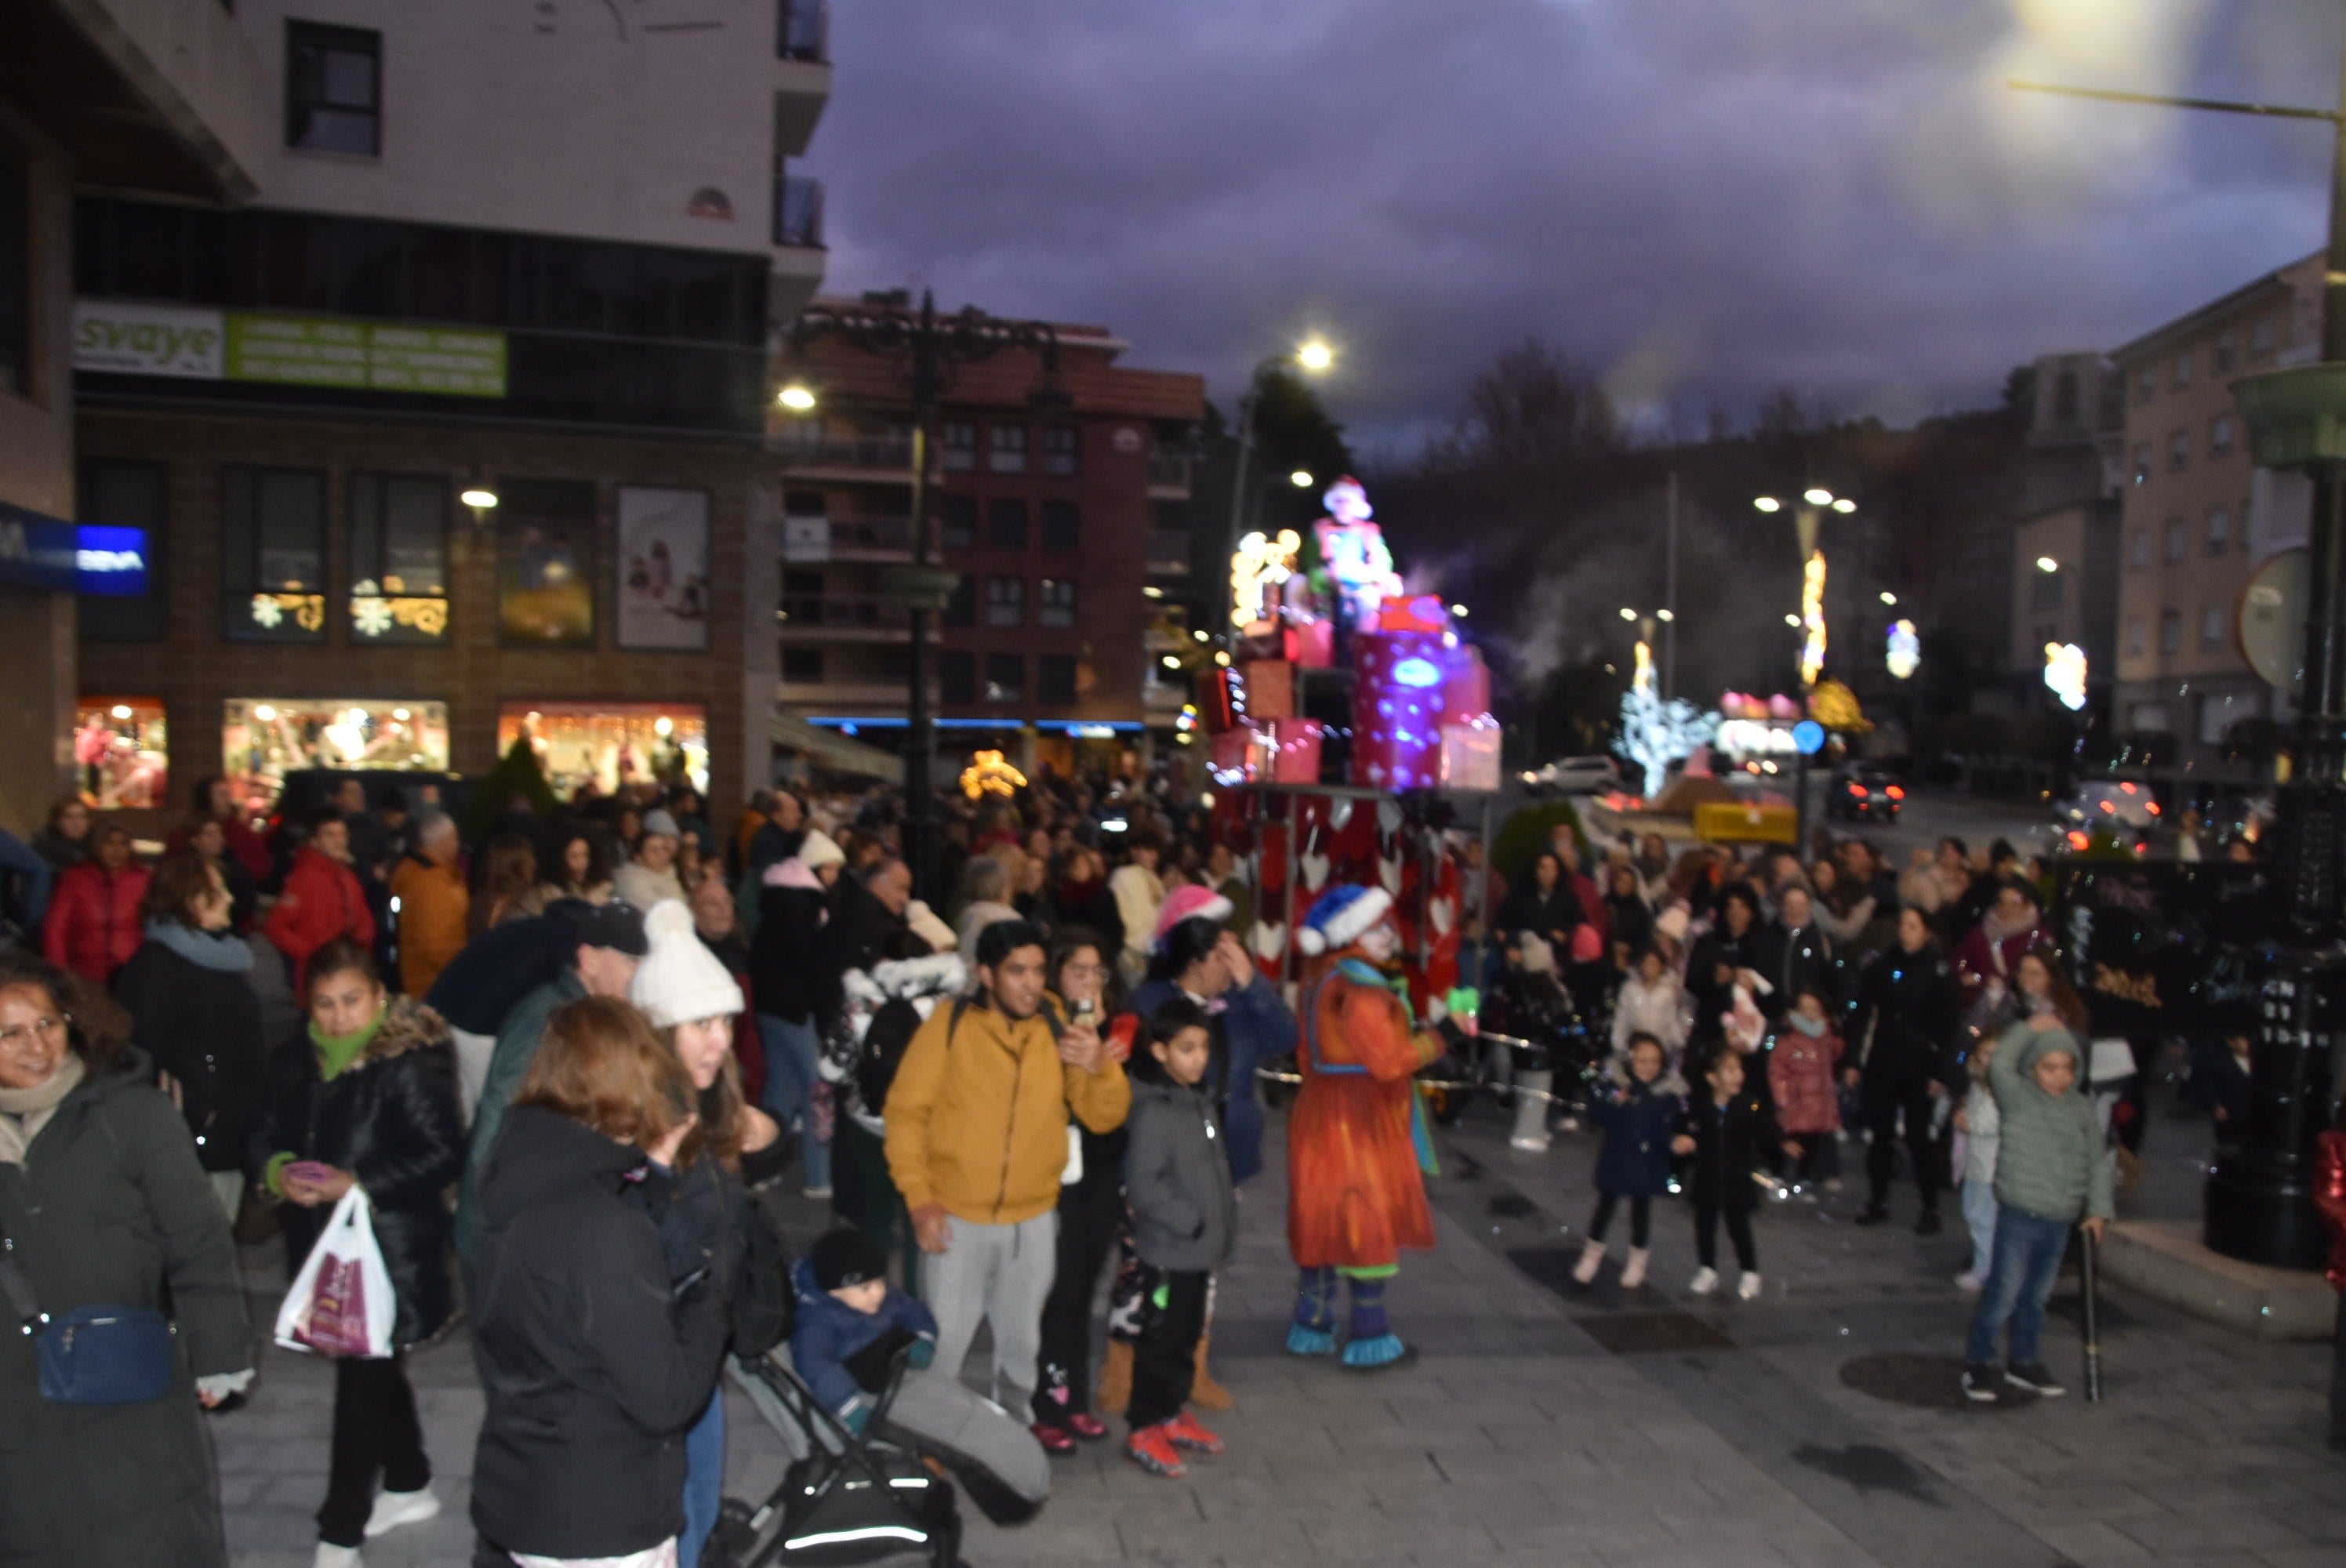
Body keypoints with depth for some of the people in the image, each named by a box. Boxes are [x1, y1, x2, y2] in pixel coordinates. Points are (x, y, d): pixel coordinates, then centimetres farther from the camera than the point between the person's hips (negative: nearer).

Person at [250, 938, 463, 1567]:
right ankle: (409, 1486, 39)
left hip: (392, 1247, -7)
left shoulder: (412, 1061, -17)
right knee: (376, 1369, 20)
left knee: (361, 1378, -2)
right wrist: (278, 1170, -12)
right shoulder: (295, 1059, 4)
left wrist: (360, 1183, -23)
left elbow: (444, 1154, -17)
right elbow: (270, 1132, 10)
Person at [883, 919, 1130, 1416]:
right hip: (957, 1218, -3)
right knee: (945, 1338, 6)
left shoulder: (1060, 1035, 0)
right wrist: (920, 1198, -13)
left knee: (1021, 1340, 17)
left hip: (1033, 1220, 3)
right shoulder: (950, 1024, -9)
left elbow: (1105, 1117, 0)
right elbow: (906, 1111, -8)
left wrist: (1100, 1068, -20)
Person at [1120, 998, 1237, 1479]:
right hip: (1169, 1249, -8)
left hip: (1200, 1246, 8)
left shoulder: (1198, 1099, 7)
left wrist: (1220, 1216, 11)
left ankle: (1172, 1415, 33)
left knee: (1188, 1336, 19)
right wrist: (1190, 1219, -20)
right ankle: (1144, 1433, 13)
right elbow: (1143, 1184, -24)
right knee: (1161, 1339, 2)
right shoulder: (1154, 1112, -21)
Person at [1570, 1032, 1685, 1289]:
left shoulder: (1669, 1089, -11)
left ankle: (1637, 1261, 34)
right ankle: (1593, 1253, 32)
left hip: (1649, 1162, 0)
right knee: (1605, 1204, 12)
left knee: (1641, 1209, 15)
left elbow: (1677, 1125, -8)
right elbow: (1596, 1115, -12)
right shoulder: (1615, 1082, -13)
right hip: (1616, 1158, 0)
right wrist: (1614, 1102, -27)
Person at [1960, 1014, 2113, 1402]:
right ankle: (1978, 1362, 9)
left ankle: (2023, 1362, 30)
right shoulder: (2019, 1097, -7)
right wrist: (2030, 1029, -15)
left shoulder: (2080, 1108, 7)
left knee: (2036, 1295, 15)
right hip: (2019, 1215, -5)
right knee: (2004, 1292, -4)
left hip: (2061, 1221, 5)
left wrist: (2098, 1210, 7)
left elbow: (2098, 1161, 12)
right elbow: (1999, 1064, -25)